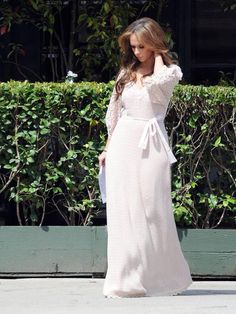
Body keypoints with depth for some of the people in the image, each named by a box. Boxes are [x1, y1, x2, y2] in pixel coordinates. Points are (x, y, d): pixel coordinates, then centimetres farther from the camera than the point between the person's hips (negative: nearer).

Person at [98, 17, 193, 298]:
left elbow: (158, 82, -22)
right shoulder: (126, 72, 13)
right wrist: (107, 149, 15)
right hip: (123, 145, 4)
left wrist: (158, 54, -5)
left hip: (151, 147, -4)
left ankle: (166, 277, 7)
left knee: (152, 211, -5)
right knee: (123, 211, 0)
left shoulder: (170, 71, 2)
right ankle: (126, 278, 4)